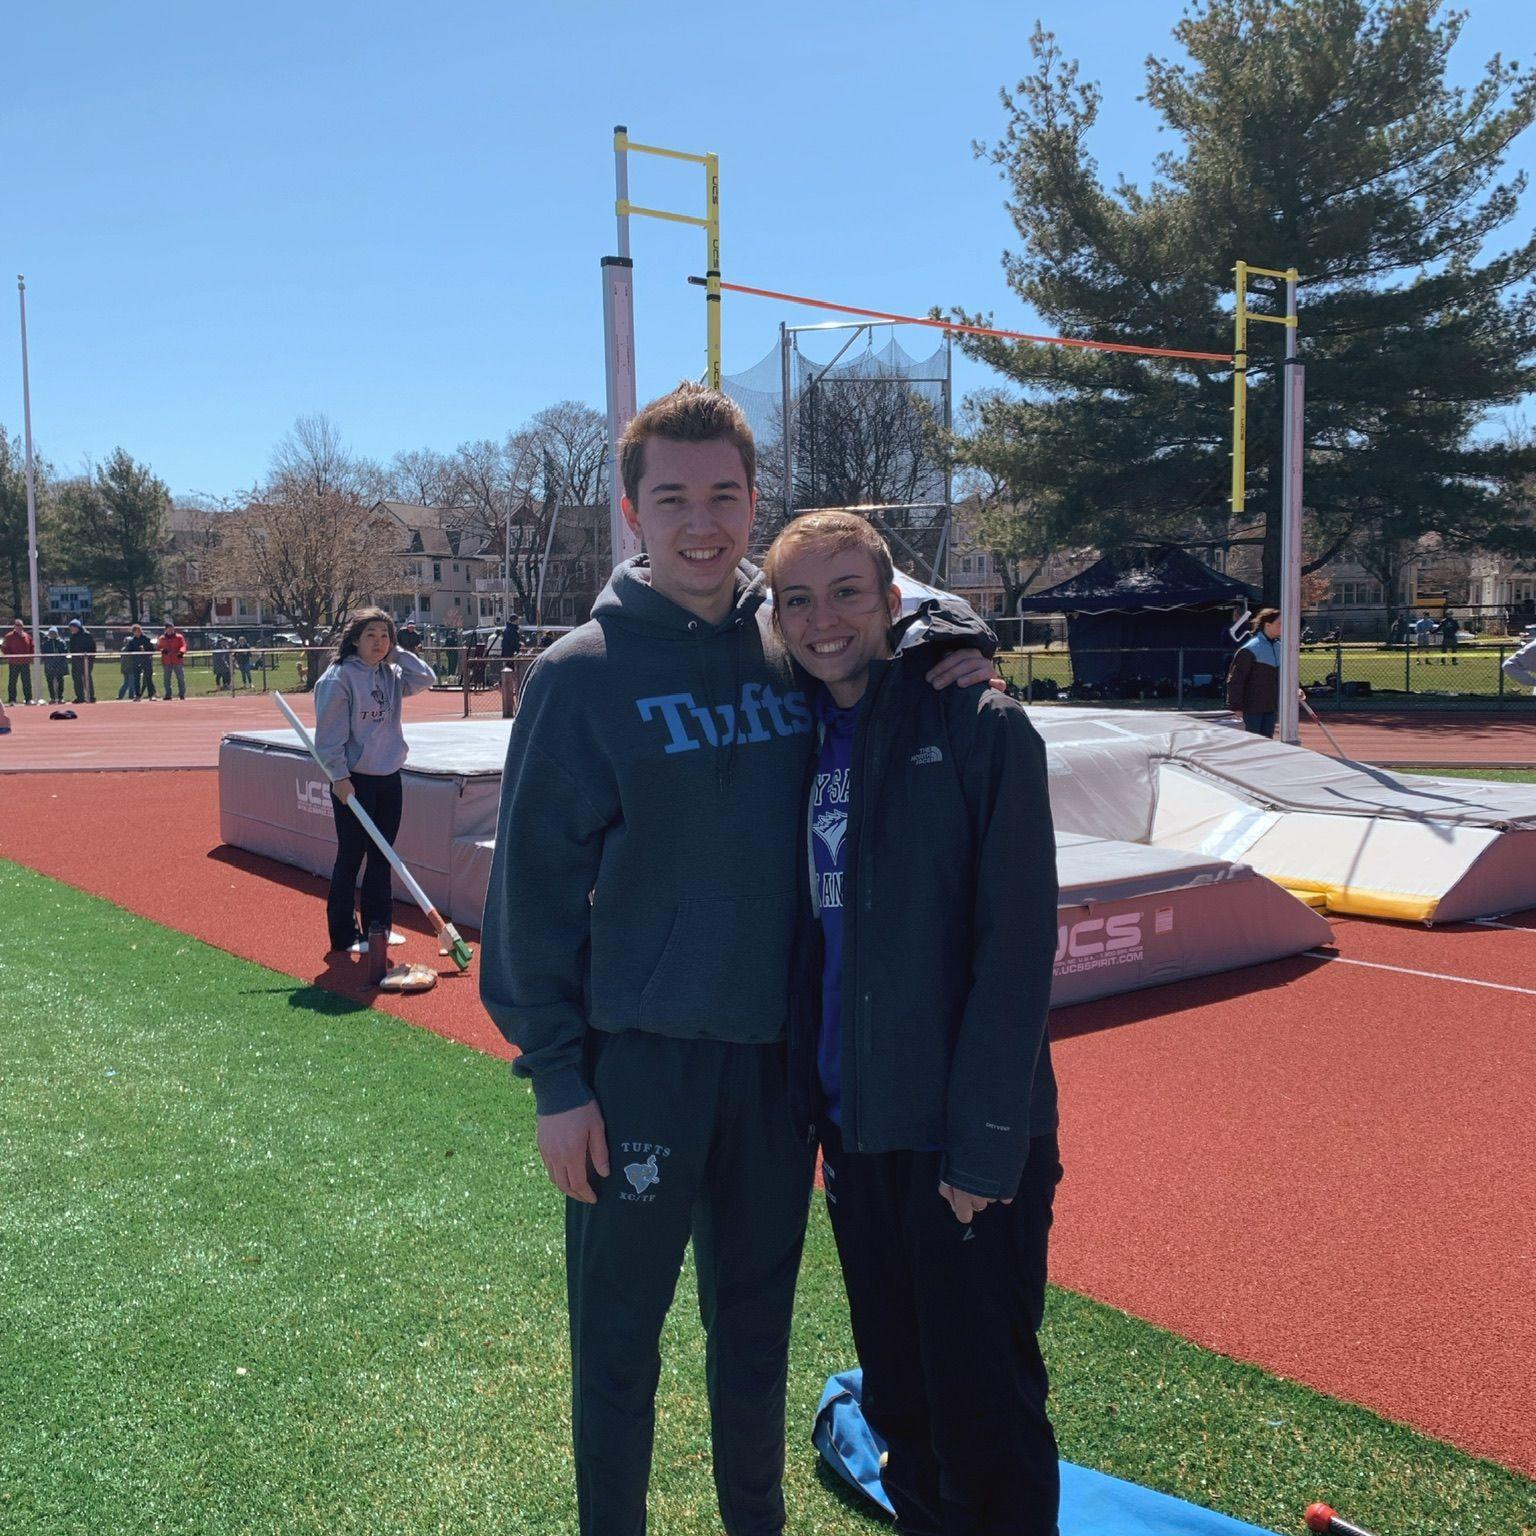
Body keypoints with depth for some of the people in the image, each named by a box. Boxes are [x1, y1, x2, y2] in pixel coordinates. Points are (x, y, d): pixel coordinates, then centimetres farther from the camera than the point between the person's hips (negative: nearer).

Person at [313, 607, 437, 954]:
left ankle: (377, 926, 23)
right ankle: (344, 935, 10)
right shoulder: (338, 677, -10)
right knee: (350, 857, 1)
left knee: (382, 857, 12)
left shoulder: (391, 675, 10)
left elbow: (426, 678, 5)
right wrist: (339, 777, -16)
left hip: (389, 778, 7)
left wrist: (396, 652, 2)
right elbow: (329, 734, -13)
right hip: (353, 782, -7)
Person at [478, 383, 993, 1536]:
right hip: (637, 1056, -4)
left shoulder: (797, 644, 2)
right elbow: (534, 887, -8)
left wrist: (952, 660, -8)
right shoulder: (583, 674, -9)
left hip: (777, 1049, 4)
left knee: (758, 1324, 20)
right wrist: (555, 1074, -10)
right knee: (620, 1336, 11)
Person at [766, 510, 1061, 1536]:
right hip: (852, 1126, 6)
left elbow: (1017, 946, -14)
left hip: (964, 1142, -6)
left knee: (983, 1415, 6)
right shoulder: (805, 739, 7)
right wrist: (805, 1094, 7)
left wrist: (985, 1144, -16)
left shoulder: (980, 727, -10)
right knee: (898, 1402, 20)